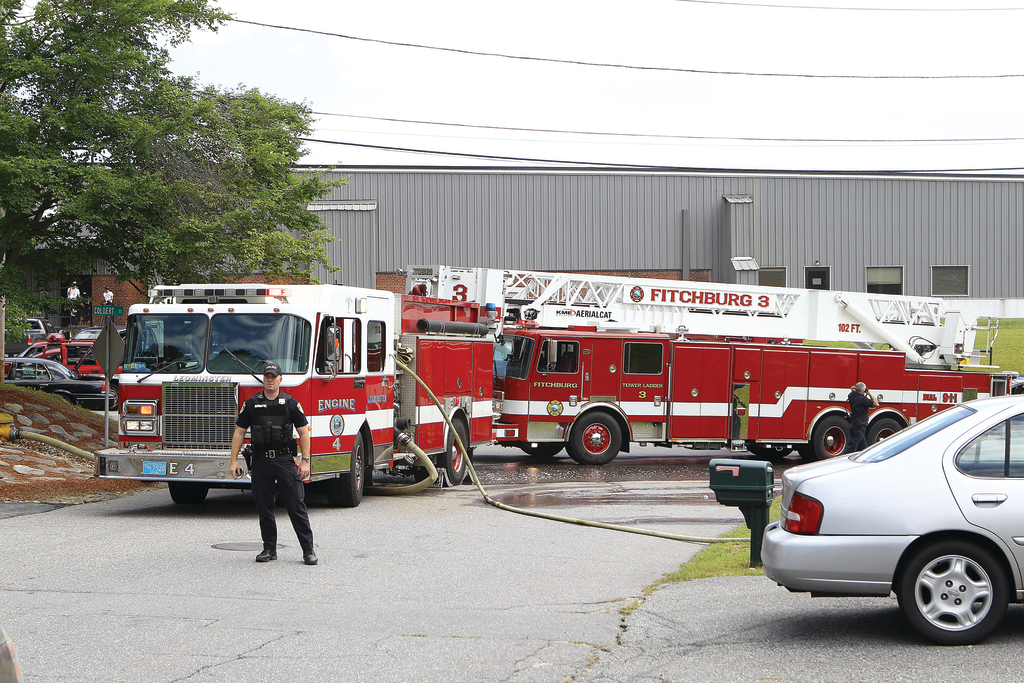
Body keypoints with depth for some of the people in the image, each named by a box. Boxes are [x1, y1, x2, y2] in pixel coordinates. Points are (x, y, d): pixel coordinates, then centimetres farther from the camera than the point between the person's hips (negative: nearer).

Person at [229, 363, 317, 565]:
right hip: (261, 461, 2)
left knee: (296, 506, -5)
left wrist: (305, 461, -4)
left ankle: (308, 550, -2)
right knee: (264, 508, 6)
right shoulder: (251, 404, 7)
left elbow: (303, 432, 3)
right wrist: (234, 461, 2)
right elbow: (239, 432, 8)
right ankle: (269, 548, 15)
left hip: (285, 460, -2)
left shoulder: (291, 404, 3)